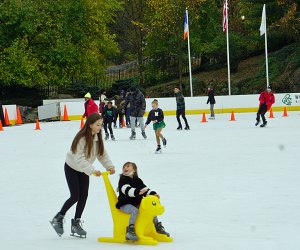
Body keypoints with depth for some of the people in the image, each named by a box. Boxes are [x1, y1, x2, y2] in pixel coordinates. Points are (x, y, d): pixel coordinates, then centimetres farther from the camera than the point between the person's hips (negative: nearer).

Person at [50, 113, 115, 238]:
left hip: (84, 169, 6)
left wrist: (109, 166, -24)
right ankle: (58, 218, 13)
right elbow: (79, 159, -35)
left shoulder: (97, 137, -10)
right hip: (72, 168, -6)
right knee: (75, 196, -8)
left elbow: (102, 154, -8)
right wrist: (92, 170, -43)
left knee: (83, 196, 2)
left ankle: (76, 223, 14)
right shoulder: (81, 138, -32)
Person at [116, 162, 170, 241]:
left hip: (137, 204, 7)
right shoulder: (123, 180, -7)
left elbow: (145, 189, 10)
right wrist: (138, 192, -39)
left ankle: (158, 227, 20)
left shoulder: (138, 180, 14)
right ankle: (130, 231, -39)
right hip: (125, 204, -7)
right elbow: (127, 190, -24)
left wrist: (153, 194, -10)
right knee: (135, 211, -35)